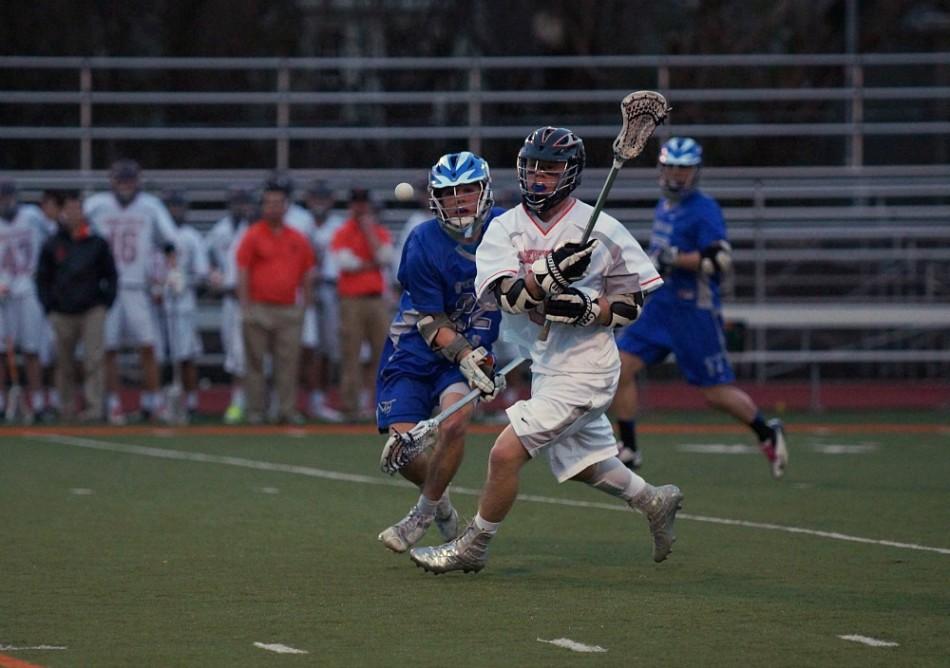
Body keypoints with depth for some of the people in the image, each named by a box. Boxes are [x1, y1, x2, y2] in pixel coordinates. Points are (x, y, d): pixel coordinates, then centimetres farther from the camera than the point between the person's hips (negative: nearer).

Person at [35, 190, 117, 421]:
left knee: (94, 359, -11)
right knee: (65, 364, 6)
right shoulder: (52, 245, 5)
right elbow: (42, 278, 10)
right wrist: (49, 308, 2)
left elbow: (111, 275, 10)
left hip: (92, 312, -1)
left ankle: (94, 406, -12)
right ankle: (67, 408, 15)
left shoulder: (97, 243, 4)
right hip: (63, 313, 1)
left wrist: (106, 303, 1)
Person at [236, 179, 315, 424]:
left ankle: (287, 409, 1)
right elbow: (242, 273, -3)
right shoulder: (253, 236, 1)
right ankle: (255, 410, 3)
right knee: (256, 361, -1)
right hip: (259, 309, -3)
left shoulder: (297, 239, 11)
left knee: (288, 361, -2)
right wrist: (245, 307, -10)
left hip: (289, 310, 3)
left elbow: (306, 273, 16)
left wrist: (306, 301, 10)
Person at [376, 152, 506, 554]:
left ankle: (423, 515, -7)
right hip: (413, 352, -1)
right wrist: (468, 358, -27)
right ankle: (439, 500, 22)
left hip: (473, 348, 2)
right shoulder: (423, 245, -18)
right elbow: (430, 323, -16)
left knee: (454, 421, -27)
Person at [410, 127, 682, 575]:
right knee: (581, 462, 18)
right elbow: (508, 294, -16)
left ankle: (472, 547, 5)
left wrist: (587, 310, -20)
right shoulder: (505, 228, 0)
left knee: (505, 453, -12)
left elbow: (631, 304, -3)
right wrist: (553, 272, -33)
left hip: (582, 367, -6)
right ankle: (655, 501, 43)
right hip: (544, 367, 6)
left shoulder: (601, 229, -9)